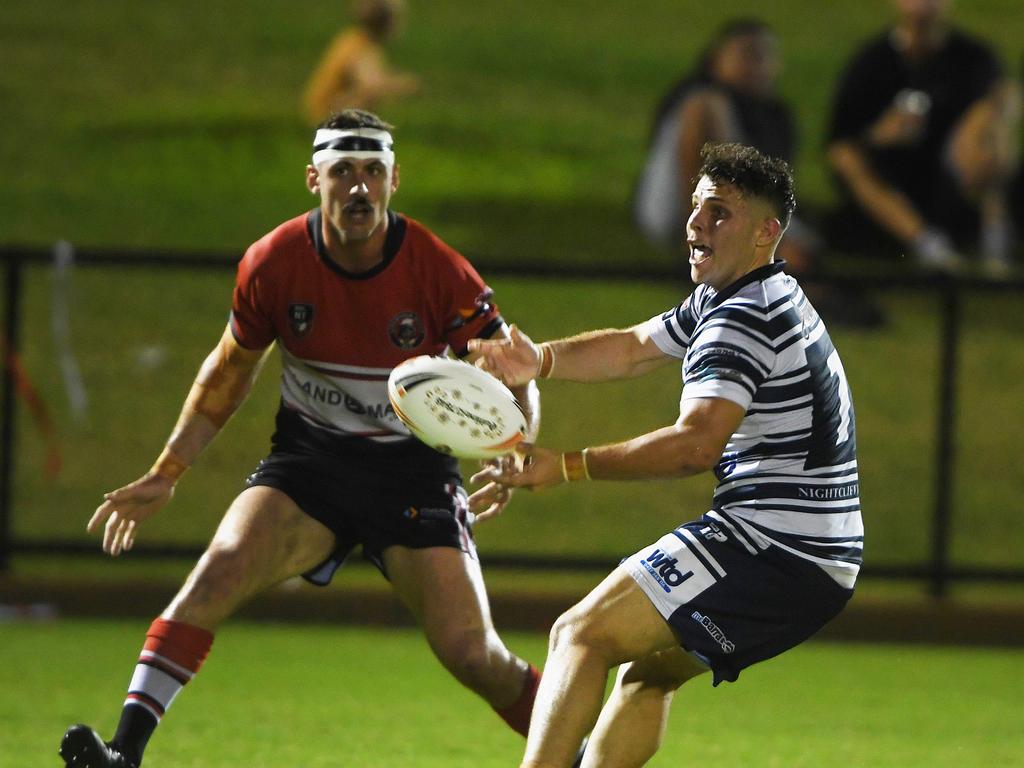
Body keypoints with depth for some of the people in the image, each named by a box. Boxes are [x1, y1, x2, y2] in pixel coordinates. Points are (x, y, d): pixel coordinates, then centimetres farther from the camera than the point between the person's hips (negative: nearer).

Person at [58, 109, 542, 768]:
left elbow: (517, 379, -6)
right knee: (222, 569, -26)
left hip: (414, 466, -1)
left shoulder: (439, 272, -16)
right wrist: (165, 475, 7)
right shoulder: (273, 263, -10)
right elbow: (229, 373, 9)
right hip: (309, 459, 1)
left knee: (471, 654, -10)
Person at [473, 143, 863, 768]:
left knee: (582, 635, -14)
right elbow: (632, 348, 26)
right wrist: (542, 360, 7)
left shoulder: (744, 319, -15)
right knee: (647, 672, 25)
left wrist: (566, 467, -27)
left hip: (775, 546, -11)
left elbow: (695, 444, -27)